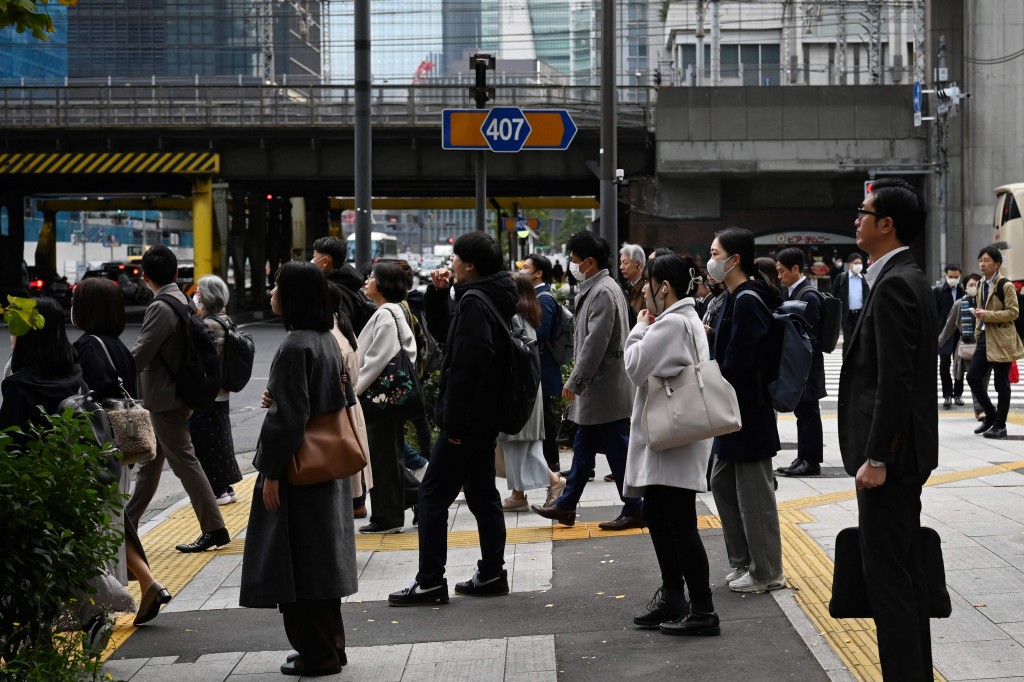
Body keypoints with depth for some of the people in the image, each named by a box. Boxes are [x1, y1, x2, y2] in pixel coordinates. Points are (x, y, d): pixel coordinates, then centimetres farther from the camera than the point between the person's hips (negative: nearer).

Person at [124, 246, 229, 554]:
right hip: (172, 396, 10)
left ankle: (214, 529, -4)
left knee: (185, 462, -6)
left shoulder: (161, 308, -19)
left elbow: (140, 355, -22)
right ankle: (129, 521, 30)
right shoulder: (183, 301, 9)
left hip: (165, 400, -10)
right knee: (149, 464, 18)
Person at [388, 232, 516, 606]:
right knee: (482, 493, 14)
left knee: (433, 493, -5)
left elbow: (467, 367, -24)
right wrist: (437, 292, 10)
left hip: (467, 419, -10)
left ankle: (430, 582, -4)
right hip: (486, 417, 10)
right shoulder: (492, 297, 14)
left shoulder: (474, 302, -17)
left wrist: (454, 421, -23)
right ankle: (492, 573, 19)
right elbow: (442, 332, 25)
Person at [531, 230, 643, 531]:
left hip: (606, 389, -10)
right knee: (583, 448, 15)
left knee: (619, 450, -2)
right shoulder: (595, 289, 14)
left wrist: (574, 382, -19)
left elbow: (595, 343, -22)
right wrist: (578, 381, 17)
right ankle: (565, 506, 22)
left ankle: (634, 511, 5)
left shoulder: (604, 292, -18)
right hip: (595, 388, 10)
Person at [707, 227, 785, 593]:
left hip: (748, 410, -10)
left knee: (754, 493, -1)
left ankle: (766, 573, 10)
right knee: (722, 482, 17)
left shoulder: (748, 301, -19)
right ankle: (742, 562, 28)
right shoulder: (734, 297, 11)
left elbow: (737, 363, -23)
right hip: (731, 409, 10)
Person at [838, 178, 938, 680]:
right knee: (904, 572, 15)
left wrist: (876, 459, -20)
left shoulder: (894, 284, -17)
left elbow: (895, 379, -22)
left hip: (890, 455, -10)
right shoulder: (906, 279, 14)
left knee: (887, 577, -7)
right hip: (902, 453, 10)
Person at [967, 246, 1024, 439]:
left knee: (1001, 383, -1)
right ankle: (991, 414, 19)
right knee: (973, 376, 3)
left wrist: (988, 315, -21)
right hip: (985, 338, 8)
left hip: (1001, 340, -8)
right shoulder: (982, 285, 15)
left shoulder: (1005, 285, -10)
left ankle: (1000, 425, 7)